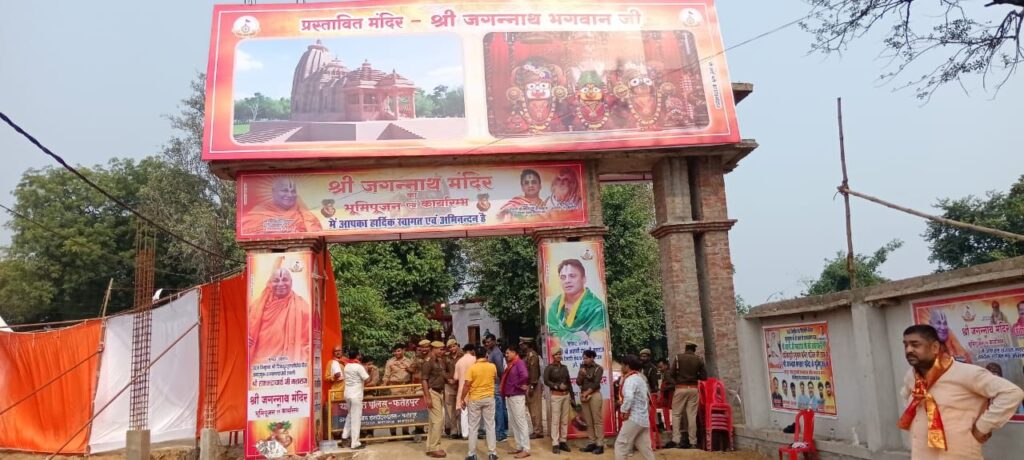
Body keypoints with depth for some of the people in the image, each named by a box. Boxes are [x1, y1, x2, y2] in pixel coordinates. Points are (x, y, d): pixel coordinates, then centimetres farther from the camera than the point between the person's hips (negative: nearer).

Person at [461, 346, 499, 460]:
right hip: (489, 398, 2)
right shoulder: (492, 367, -3)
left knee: (473, 427, 7)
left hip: (474, 399, -2)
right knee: (490, 426, 8)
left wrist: (462, 399, -2)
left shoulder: (472, 367, -12)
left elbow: (466, 385, -13)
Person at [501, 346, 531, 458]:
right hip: (509, 396, 10)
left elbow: (525, 375, -30)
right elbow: (506, 378, 21)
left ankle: (526, 449, -2)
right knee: (513, 422, 14)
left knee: (521, 422, -6)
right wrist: (503, 388, 5)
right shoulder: (510, 364, 15)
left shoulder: (520, 362, -14)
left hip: (517, 396, -10)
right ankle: (518, 447, 22)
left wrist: (518, 385, -17)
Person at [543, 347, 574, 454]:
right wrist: (557, 386, -19)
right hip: (556, 396, -5)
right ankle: (555, 444, -4)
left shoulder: (564, 367, 13)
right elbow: (546, 381, -12)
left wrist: (572, 396, 13)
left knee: (565, 420, 6)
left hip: (566, 395, 5)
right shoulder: (549, 368, -2)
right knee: (555, 420, -6)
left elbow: (569, 382, 15)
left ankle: (563, 442, 13)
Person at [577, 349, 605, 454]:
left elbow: (596, 383, -9)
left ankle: (600, 445, -3)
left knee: (597, 421, -5)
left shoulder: (598, 368, -3)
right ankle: (592, 443, 12)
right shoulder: (582, 367, 11)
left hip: (594, 395, -5)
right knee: (588, 421, 6)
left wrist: (586, 393, -9)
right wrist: (581, 375, -11)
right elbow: (578, 382, 7)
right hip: (583, 395, 5)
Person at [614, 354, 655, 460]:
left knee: (621, 446, -2)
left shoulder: (630, 379, -14)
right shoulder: (640, 378, 17)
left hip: (633, 418, -9)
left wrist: (624, 410, -19)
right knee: (645, 448, 11)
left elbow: (629, 397, -31)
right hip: (643, 418, 9)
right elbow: (646, 397, 24)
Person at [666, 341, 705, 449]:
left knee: (676, 414, 4)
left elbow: (672, 373, -6)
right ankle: (692, 440, 5)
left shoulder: (679, 358, -4)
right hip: (693, 389, 2)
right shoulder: (699, 360, 2)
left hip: (681, 388, -2)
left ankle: (676, 439, -5)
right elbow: (704, 376, 1)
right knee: (692, 415, 5)